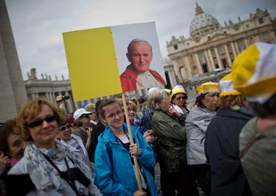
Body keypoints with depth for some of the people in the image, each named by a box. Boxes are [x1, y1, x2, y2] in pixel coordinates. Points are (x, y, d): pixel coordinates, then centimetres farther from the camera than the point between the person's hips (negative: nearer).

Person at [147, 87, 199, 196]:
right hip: (176, 160, -9)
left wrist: (178, 115, -8)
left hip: (179, 157, 9)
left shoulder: (166, 113, 9)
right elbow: (181, 134, -24)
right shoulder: (158, 118, -21)